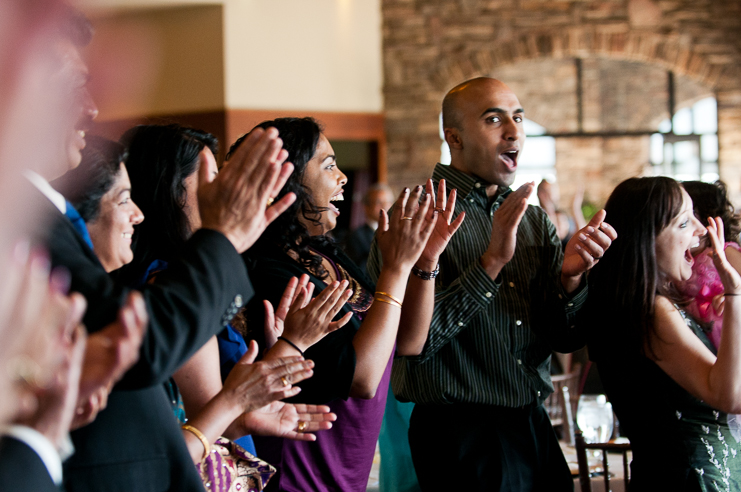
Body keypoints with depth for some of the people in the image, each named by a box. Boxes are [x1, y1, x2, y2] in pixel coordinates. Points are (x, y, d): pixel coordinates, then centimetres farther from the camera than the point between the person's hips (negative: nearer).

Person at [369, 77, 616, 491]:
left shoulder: (535, 221, 9)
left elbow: (565, 339, 6)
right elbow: (413, 341, -20)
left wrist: (570, 277, -13)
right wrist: (491, 262, -24)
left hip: (535, 427, 6)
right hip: (463, 437, -6)